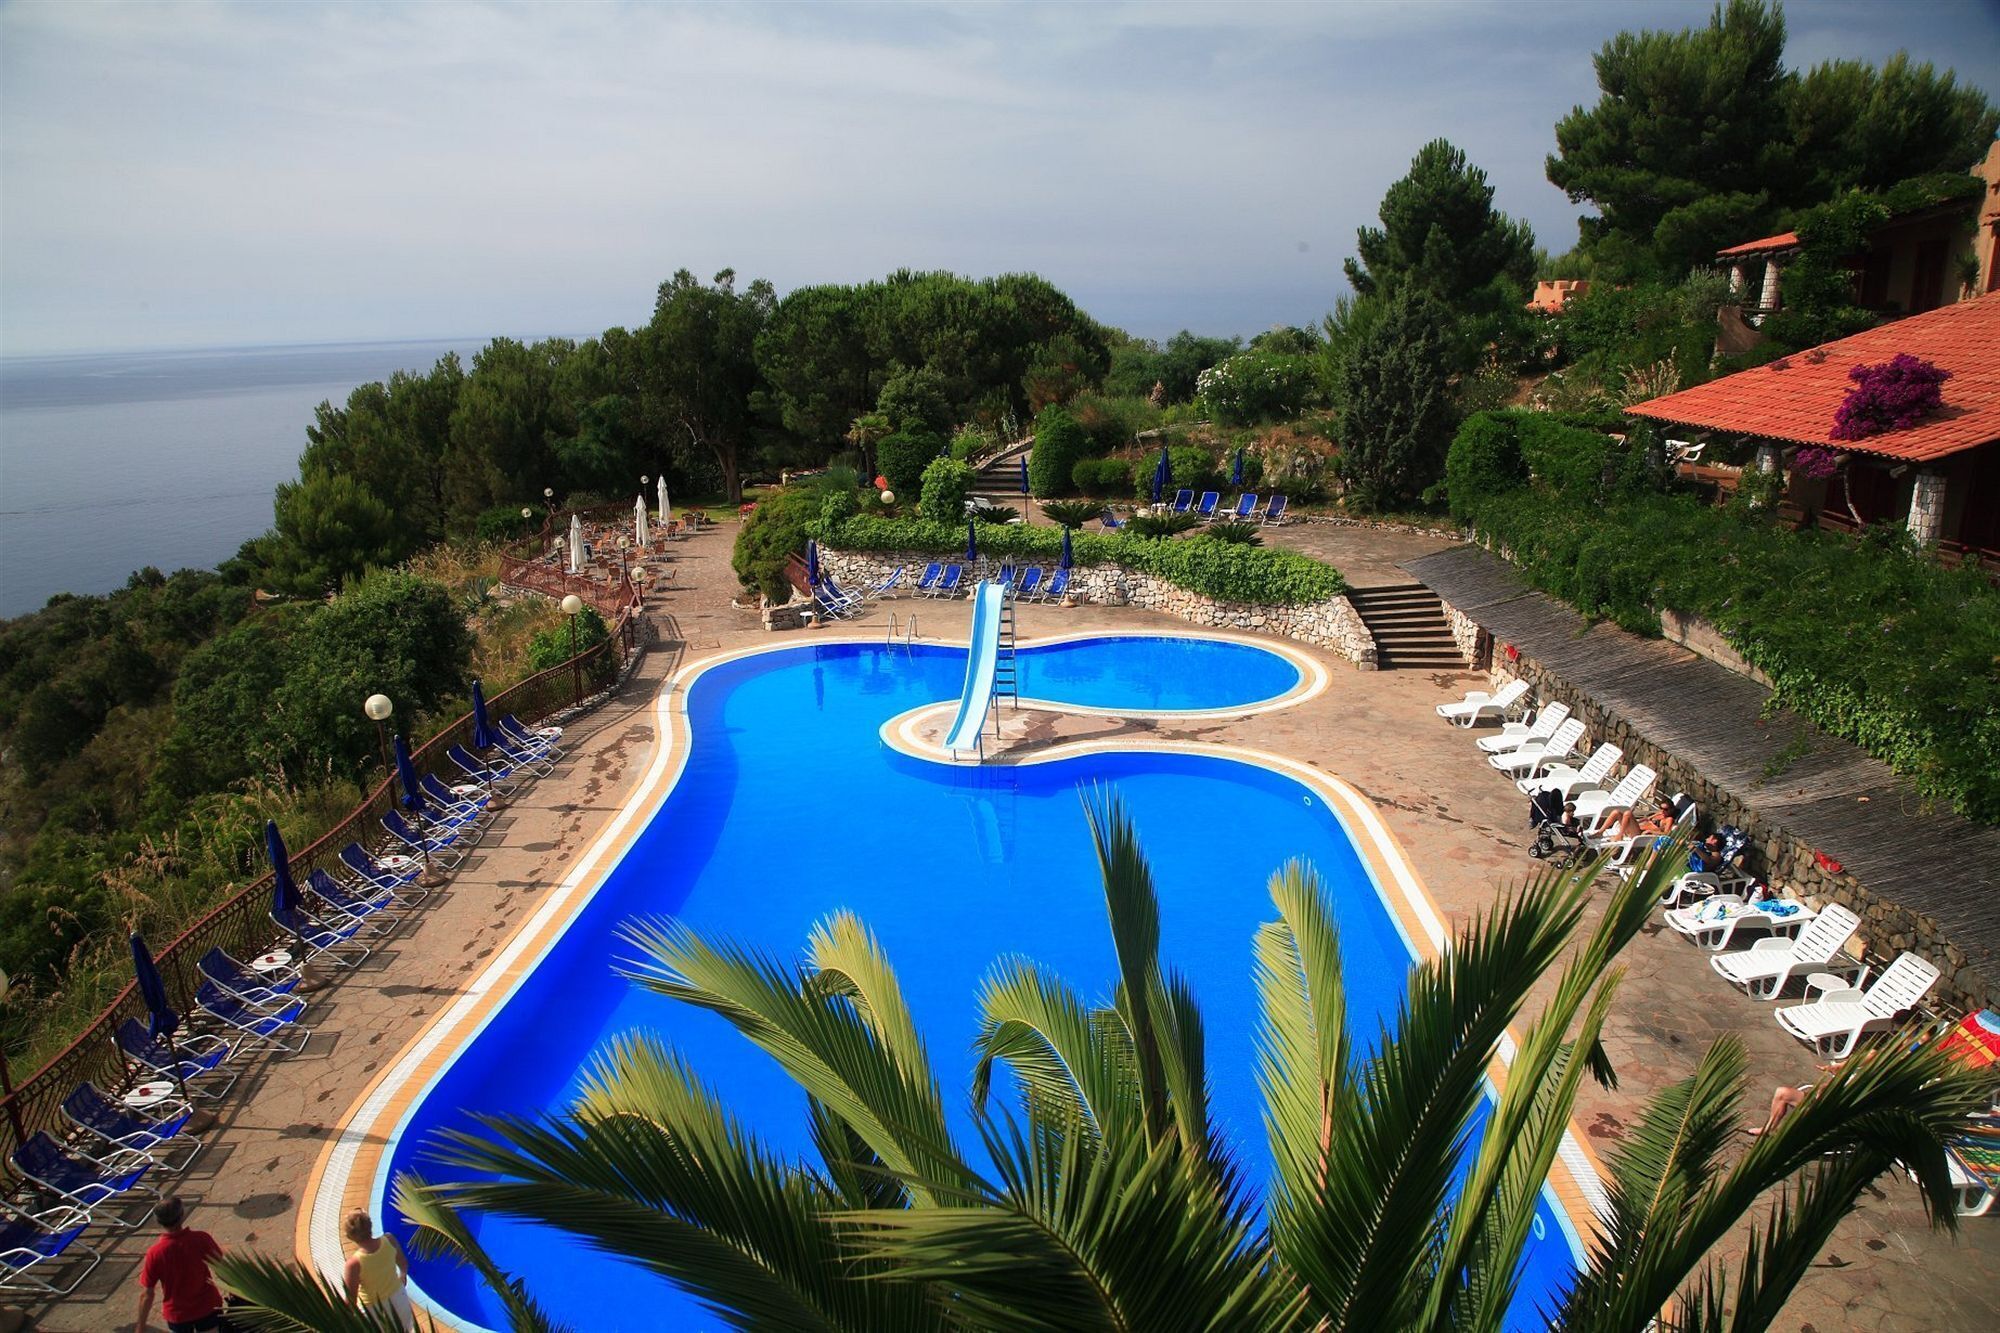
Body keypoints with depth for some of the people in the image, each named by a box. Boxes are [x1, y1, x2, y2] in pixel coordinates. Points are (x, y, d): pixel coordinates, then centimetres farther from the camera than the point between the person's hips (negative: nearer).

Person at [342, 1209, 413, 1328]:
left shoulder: (354, 1263, -34)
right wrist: (403, 1274, 19)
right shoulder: (389, 1240, -24)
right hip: (396, 1294, 4)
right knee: (405, 1327, 30)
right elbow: (403, 1263, -3)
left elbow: (351, 1299, -22)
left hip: (373, 1306, -4)